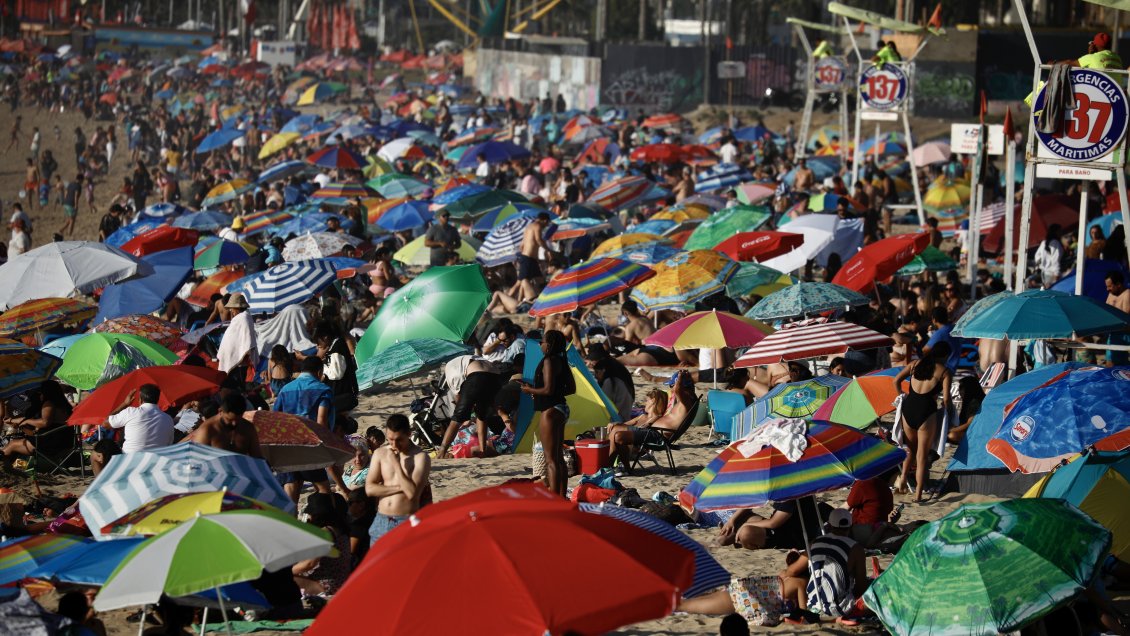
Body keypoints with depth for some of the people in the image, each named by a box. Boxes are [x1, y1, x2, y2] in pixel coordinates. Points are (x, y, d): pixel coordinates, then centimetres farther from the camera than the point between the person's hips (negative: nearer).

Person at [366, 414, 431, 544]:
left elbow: (412, 493, -17)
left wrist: (396, 464, -14)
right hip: (381, 520, 5)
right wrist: (400, 487, -9)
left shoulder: (420, 457, -7)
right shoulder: (380, 454, 8)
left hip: (407, 522, -5)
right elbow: (369, 489, 1)